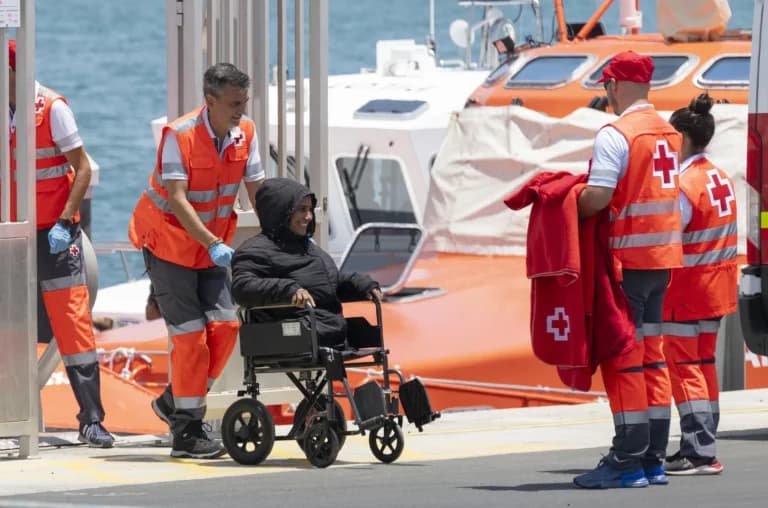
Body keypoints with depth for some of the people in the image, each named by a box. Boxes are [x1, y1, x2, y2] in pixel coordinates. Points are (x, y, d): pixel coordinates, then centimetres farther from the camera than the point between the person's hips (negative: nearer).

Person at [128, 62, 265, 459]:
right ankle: (186, 431, -2)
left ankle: (174, 401, 15)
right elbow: (177, 198, -28)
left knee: (225, 325, -5)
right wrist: (213, 244, -38)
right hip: (169, 243, -6)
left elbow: (257, 191, 1)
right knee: (190, 333, -9)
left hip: (212, 246, 6)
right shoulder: (179, 135, -22)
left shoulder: (245, 133, -4)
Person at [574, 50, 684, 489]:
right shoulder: (668, 133, 11)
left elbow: (598, 197, -22)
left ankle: (628, 460, -5)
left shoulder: (616, 134, -14)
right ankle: (655, 458, 14)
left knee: (622, 357, -4)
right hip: (664, 255, 8)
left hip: (628, 256, -8)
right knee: (651, 354, 13)